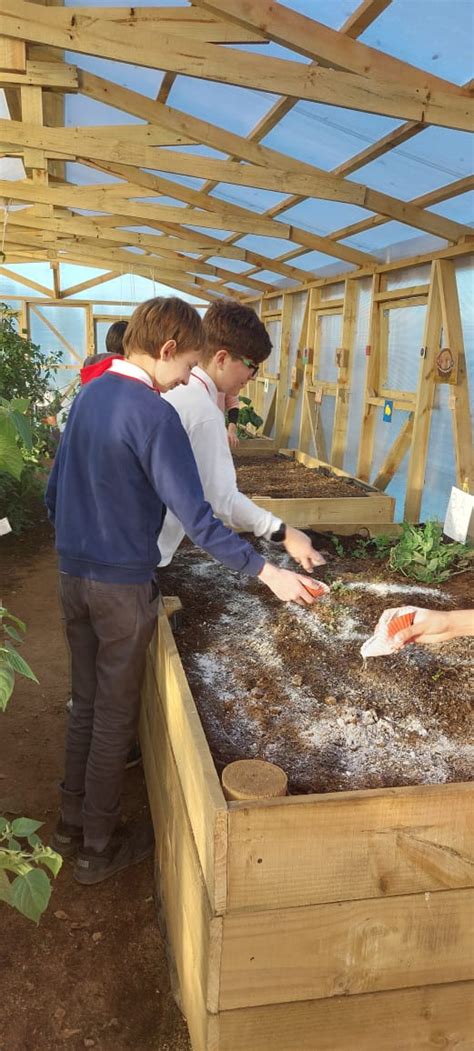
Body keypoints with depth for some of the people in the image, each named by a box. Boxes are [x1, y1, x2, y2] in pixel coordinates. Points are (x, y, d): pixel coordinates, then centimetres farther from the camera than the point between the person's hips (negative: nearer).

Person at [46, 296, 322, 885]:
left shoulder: (88, 394, 6)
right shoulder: (153, 414, -19)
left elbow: (54, 490, 13)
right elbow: (195, 517, -26)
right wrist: (266, 572, -25)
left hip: (72, 574, 8)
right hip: (121, 586, -8)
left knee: (85, 702, 20)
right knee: (115, 716, 8)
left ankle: (71, 824, 34)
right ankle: (98, 849, 24)